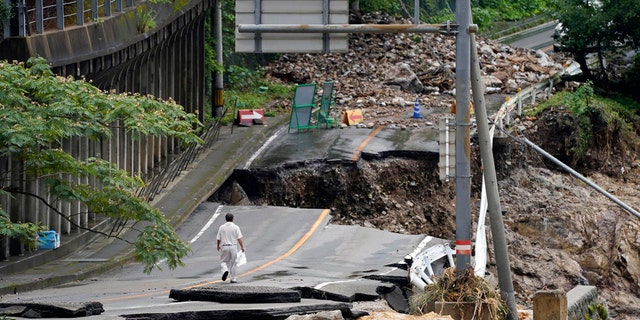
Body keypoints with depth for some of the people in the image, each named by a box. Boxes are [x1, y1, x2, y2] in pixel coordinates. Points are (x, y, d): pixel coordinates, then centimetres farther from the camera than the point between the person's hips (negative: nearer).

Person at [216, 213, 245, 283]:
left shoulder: (221, 227, 1)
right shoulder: (235, 227, -4)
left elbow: (218, 239, 6)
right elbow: (239, 238, -8)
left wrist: (218, 246, 23)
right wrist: (242, 247, 1)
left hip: (224, 247, 1)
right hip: (233, 246, -1)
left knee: (223, 261, 14)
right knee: (233, 263, 9)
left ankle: (225, 270, -17)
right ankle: (233, 279, 11)